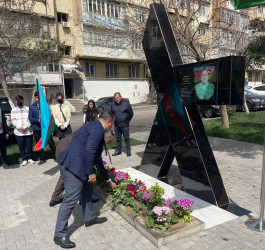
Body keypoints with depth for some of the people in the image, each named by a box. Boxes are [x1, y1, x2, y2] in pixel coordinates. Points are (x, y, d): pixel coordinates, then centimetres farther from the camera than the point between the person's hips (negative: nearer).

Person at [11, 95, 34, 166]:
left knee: (29, 146, 5)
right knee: (21, 147, 5)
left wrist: (25, 127, -13)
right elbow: (13, 120, 2)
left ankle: (29, 158, 22)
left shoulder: (28, 109, 3)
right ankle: (24, 159, 18)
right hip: (18, 132, 1)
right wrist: (19, 127, -11)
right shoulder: (13, 110, 9)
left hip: (28, 131, -1)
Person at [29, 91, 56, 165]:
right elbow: (30, 118, 0)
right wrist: (38, 120, -16)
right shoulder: (31, 107, 5)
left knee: (51, 143, 0)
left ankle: (56, 156, 15)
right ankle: (42, 159, 22)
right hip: (37, 129, 2)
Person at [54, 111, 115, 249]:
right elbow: (89, 150, -24)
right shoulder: (98, 129, -13)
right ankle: (60, 235, 10)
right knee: (70, 200, -3)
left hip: (74, 164, 11)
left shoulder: (94, 126, 19)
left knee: (87, 189, 23)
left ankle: (89, 218, 41)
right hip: (73, 166, -11)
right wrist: (91, 172, -15)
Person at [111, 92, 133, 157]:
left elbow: (131, 114, 2)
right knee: (118, 139, 12)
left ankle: (128, 151, 12)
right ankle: (118, 150, 23)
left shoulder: (126, 104, -7)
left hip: (124, 125, -4)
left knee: (126, 138, 1)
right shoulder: (113, 105, 4)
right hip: (116, 125, 4)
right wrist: (114, 120, 10)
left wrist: (127, 121, 1)